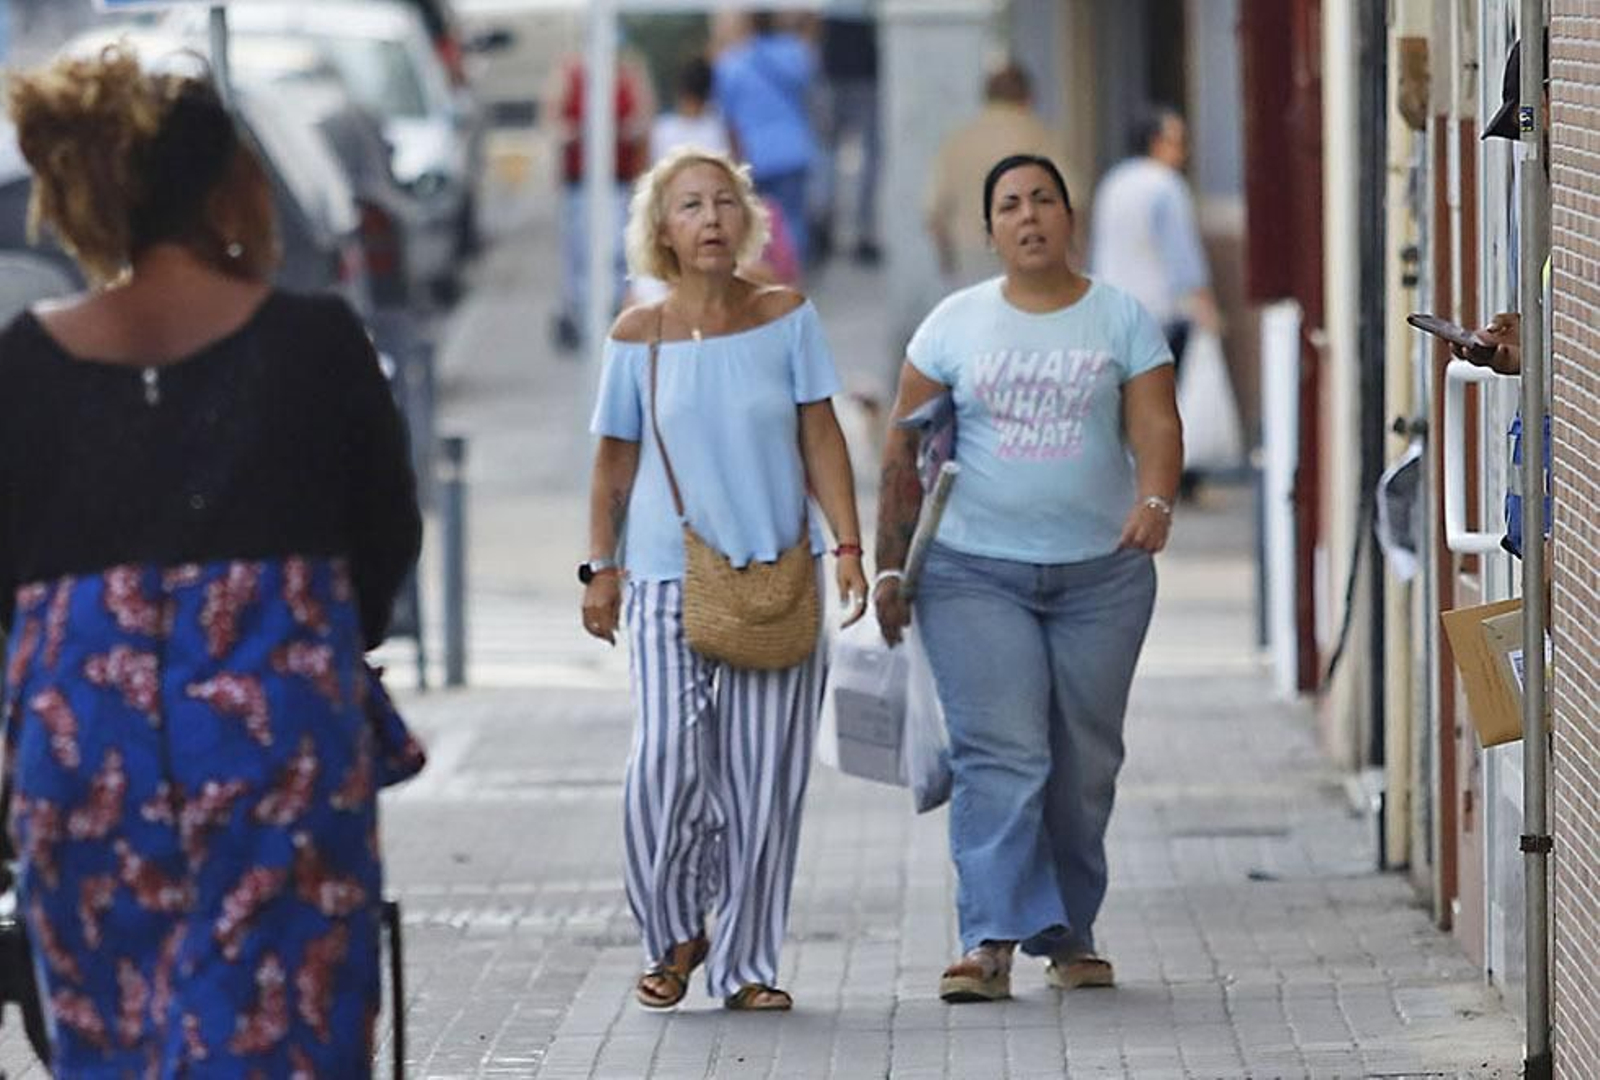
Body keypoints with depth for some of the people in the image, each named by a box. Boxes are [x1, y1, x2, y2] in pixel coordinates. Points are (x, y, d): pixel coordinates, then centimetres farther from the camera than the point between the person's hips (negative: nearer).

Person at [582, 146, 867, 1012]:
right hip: (668, 577, -1)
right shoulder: (639, 338, 0)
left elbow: (820, 438, 4)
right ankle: (673, 937, 11)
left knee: (765, 775, 1)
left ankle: (746, 963, 11)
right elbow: (615, 462, 7)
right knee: (667, 764, -12)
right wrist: (600, 568, 4)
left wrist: (848, 546, -3)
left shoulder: (787, 318, 1)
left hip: (776, 574, 1)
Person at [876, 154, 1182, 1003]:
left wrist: (1154, 499, -26)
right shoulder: (955, 324, 5)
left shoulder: (1121, 319, 5)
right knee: (999, 755, -13)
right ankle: (992, 941, -18)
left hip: (1100, 573, 1)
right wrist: (890, 563, 2)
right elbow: (903, 453, 7)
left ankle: (1067, 933, 18)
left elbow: (1156, 425, -6)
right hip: (976, 573, -1)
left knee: (1084, 766, 5)